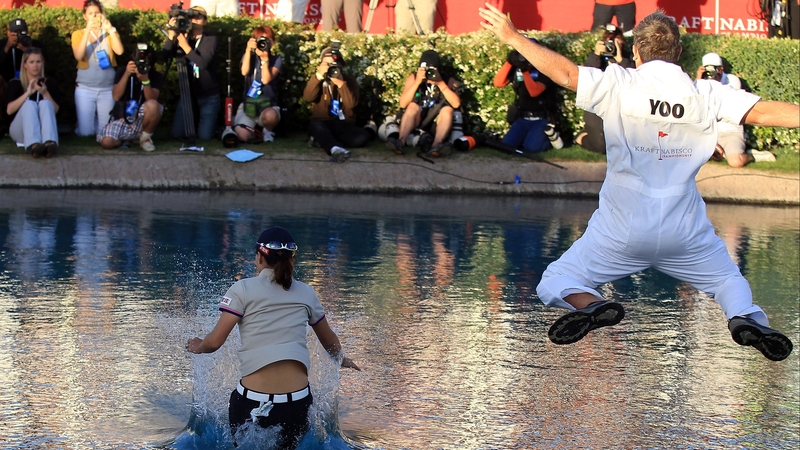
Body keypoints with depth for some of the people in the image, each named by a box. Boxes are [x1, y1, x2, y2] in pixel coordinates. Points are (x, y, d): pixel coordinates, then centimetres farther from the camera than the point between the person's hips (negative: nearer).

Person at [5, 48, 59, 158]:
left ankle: (49, 143, -56)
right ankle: (33, 145, -59)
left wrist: (45, 93, -15)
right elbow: (9, 110, -6)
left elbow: (55, 110, 0)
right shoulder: (15, 84, 10)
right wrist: (28, 93, -15)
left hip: (43, 129, 1)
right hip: (20, 131, -1)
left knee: (45, 103, -26)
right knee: (29, 104, -29)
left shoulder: (50, 83, 13)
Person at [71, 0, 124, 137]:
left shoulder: (109, 33, 5)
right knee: (85, 132, -5)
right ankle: (85, 120, 29)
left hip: (107, 88, 1)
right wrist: (88, 31, -22)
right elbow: (78, 56, -16)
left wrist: (110, 29, -22)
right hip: (85, 88, -1)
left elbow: (119, 51, -14)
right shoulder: (78, 34, 3)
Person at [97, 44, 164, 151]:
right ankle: (126, 138, 10)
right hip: (122, 119, 1)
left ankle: (145, 137, -6)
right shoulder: (122, 72, -2)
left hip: (142, 120, -1)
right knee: (106, 141, -28)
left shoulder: (156, 77, -4)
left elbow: (152, 100, -20)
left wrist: (145, 80, -34)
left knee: (152, 105, -35)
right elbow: (116, 97, -16)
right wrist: (126, 74, -26)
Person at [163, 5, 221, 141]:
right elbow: (166, 55, -12)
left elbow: (203, 63, -25)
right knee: (177, 133, -5)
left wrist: (186, 46, -32)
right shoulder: (183, 37, 2)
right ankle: (194, 119, 26)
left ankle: (212, 122, 24)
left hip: (208, 96, -3)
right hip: (188, 93, 3)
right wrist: (171, 34, -24)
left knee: (204, 136, -10)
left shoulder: (210, 39, -9)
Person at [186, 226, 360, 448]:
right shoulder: (306, 293, 12)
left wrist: (198, 347, 22)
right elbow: (329, 340, 27)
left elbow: (215, 341, -1)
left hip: (252, 402, -2)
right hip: (298, 402, 2)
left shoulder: (243, 289, 1)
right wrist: (342, 359, 48)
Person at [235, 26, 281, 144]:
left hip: (268, 105, -1)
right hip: (248, 104, 1)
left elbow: (266, 79, -13)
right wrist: (248, 50, -19)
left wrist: (264, 58, -21)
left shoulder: (276, 60, 3)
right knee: (243, 136, -28)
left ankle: (268, 130, -3)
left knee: (270, 116, -42)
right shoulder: (249, 56, 9)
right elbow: (244, 72, -12)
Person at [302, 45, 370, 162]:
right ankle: (335, 149, -63)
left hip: (344, 125, 1)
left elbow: (351, 104, -13)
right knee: (316, 125, -38)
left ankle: (322, 140, -21)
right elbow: (308, 97, -14)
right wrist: (319, 76, -23)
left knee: (363, 136, -29)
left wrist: (341, 84, -24)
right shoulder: (317, 80, 7)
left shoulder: (350, 81, 5)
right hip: (323, 123, -1)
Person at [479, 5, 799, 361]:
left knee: (554, 286, 11)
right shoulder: (705, 96, 1)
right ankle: (745, 317, -10)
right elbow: (764, 112, -3)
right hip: (685, 231, 2)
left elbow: (564, 73, -11)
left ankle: (593, 307, -23)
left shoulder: (620, 85, -4)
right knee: (730, 281, 25)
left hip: (622, 228, -2)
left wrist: (512, 37, -2)